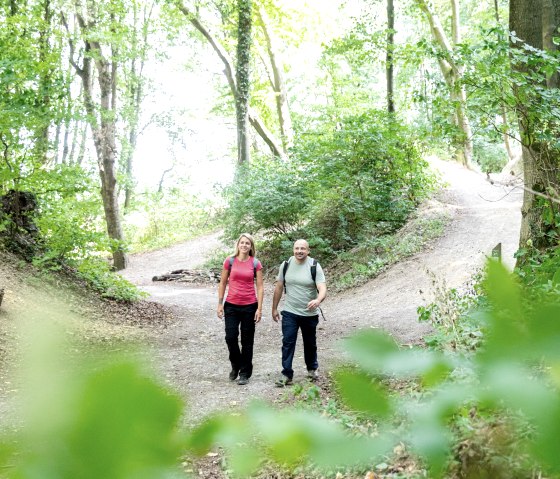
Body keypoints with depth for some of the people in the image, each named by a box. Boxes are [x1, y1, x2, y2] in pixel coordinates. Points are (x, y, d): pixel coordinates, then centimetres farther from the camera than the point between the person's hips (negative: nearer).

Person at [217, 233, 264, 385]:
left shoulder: (255, 263, -2)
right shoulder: (230, 261, 0)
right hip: (231, 306, 1)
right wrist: (220, 304, 2)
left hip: (249, 306, 0)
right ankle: (235, 366, 23)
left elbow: (260, 287, -1)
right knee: (230, 338, -4)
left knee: (247, 341, 6)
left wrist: (259, 308, -6)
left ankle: (245, 373, 17)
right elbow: (222, 283, 6)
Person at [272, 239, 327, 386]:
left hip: (309, 313, -1)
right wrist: (274, 308, 8)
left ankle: (312, 369, 37)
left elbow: (323, 288, -20)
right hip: (289, 313, 1)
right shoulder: (286, 265, -2)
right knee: (288, 343, -7)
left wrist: (318, 300, -42)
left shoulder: (315, 266, -11)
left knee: (310, 343, 16)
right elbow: (279, 287, 6)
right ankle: (286, 374, -3)